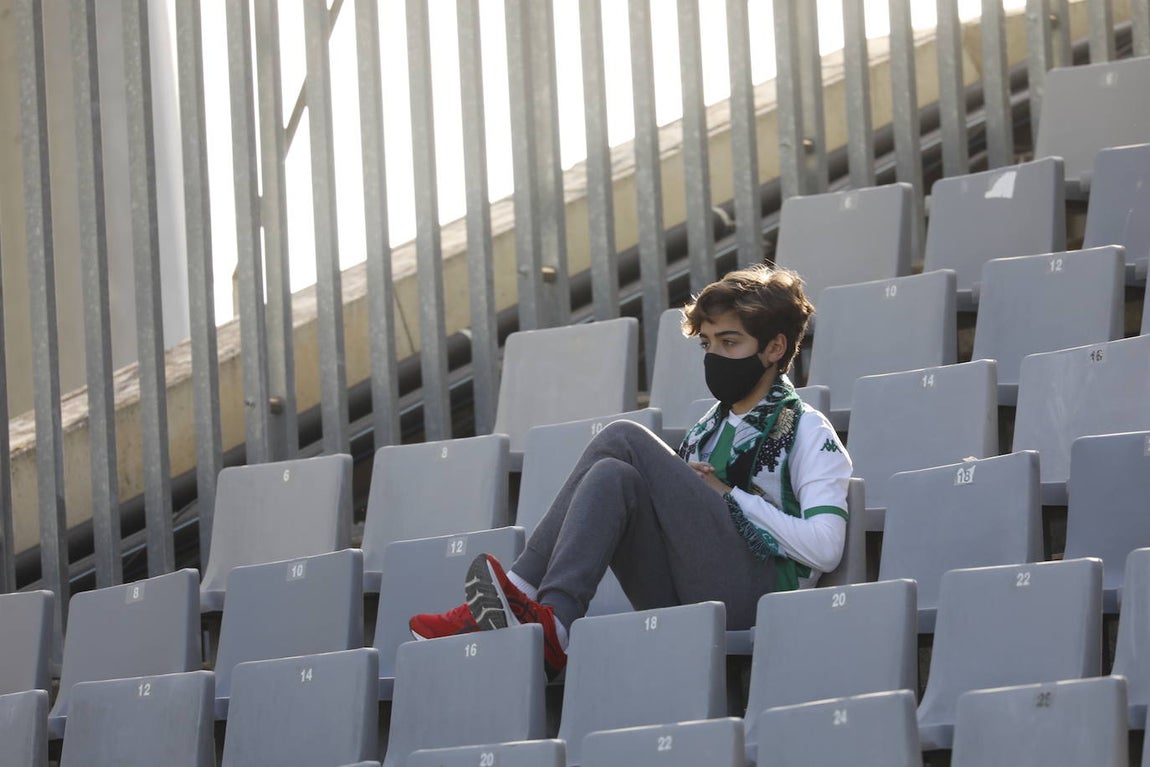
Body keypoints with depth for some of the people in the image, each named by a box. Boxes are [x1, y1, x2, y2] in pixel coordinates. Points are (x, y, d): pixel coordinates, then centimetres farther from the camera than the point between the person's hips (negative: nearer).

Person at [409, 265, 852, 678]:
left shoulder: (807, 432, 7)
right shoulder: (705, 432, 28)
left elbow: (824, 549, -8)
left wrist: (731, 495, -5)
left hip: (756, 594, -6)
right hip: (683, 603, 6)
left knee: (623, 440, -14)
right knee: (614, 477, -15)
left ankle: (551, 622, -25)